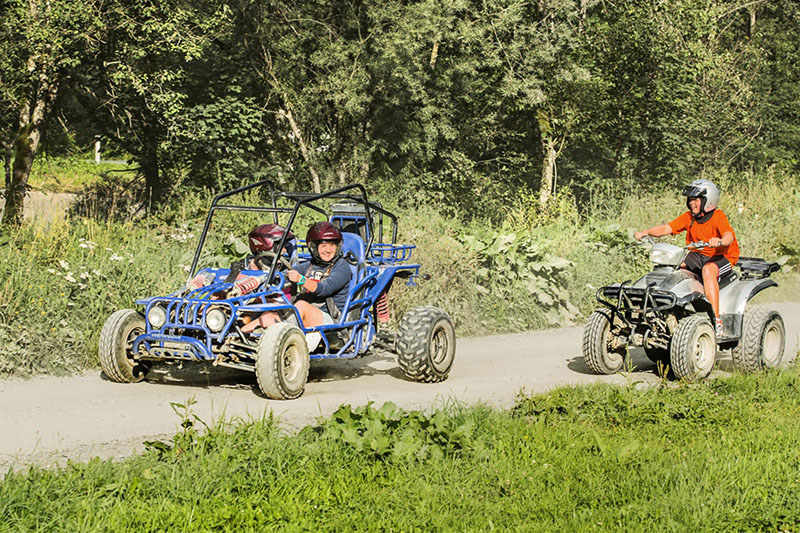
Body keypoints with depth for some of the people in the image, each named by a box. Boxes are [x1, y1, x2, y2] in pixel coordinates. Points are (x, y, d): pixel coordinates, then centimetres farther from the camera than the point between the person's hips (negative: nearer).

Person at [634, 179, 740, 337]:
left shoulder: (718, 217, -15)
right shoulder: (689, 217, 4)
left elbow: (729, 236, -32)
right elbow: (667, 228, -2)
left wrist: (720, 241, -56)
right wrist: (645, 232, -17)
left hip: (722, 257, -7)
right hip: (698, 255, 7)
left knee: (708, 270, -40)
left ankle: (717, 323, -42)